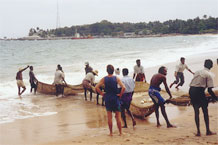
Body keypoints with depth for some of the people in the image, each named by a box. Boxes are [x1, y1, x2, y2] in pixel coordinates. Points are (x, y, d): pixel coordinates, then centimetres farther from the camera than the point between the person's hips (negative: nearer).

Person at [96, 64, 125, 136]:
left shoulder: (104, 79, -4)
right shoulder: (116, 78, -7)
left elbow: (96, 87, -11)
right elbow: (123, 87, -18)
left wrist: (101, 93, 0)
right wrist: (120, 94, -5)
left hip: (107, 98, 1)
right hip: (115, 98, -1)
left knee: (109, 116, 8)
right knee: (118, 116, 7)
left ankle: (111, 132, 12)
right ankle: (120, 132, 10)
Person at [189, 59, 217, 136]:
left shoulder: (197, 72, 18)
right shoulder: (208, 75, -2)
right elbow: (209, 90, -8)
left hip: (191, 90, 6)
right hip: (199, 91, -6)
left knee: (196, 111, 11)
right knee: (205, 110, 9)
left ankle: (198, 131, 11)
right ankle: (208, 131, 15)